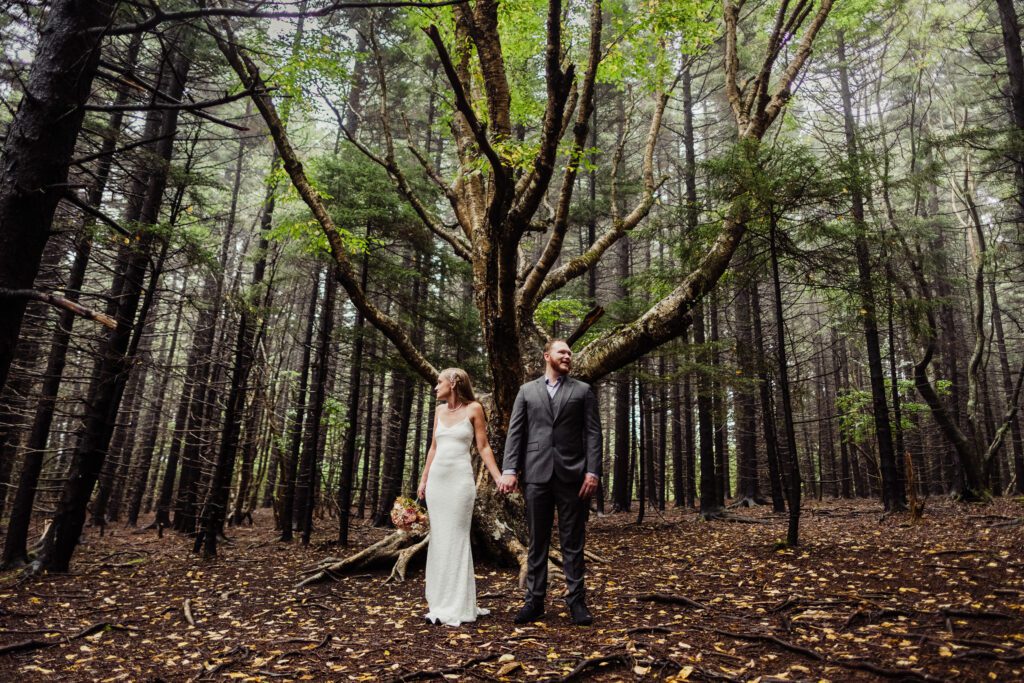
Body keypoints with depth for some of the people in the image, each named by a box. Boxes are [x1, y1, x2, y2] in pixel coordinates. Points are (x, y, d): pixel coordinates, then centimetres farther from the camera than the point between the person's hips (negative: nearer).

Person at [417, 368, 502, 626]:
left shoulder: (473, 409, -3)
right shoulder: (440, 411, 13)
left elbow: (483, 447, -3)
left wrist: (498, 477, -12)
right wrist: (423, 480, 17)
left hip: (460, 479, -6)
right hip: (436, 479, 6)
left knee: (455, 538, -4)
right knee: (439, 538, 8)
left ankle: (456, 606, 5)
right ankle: (442, 599, 19)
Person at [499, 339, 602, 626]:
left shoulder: (582, 390, 10)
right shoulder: (527, 390, 12)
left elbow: (593, 433, 3)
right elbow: (515, 432, 6)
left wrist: (593, 471, -8)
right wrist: (509, 470, -5)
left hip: (572, 474, -1)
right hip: (537, 474, 1)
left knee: (573, 542, 5)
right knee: (537, 541, 8)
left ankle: (576, 600, 14)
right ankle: (535, 600, 17)